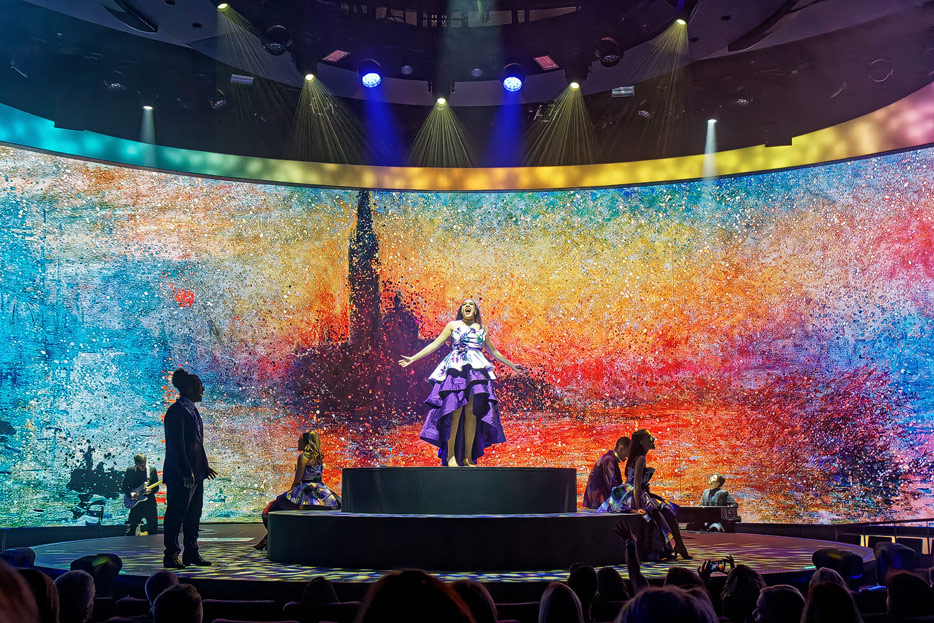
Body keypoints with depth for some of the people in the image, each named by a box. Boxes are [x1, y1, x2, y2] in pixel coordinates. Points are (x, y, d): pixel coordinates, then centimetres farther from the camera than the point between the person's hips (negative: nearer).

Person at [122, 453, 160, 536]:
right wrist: (130, 493, -11)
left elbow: (156, 487, 5)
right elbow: (123, 486, 7)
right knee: (130, 531, -3)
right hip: (136, 505, -1)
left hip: (150, 504, 1)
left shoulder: (152, 470, 3)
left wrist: (150, 490, -16)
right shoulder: (130, 470, 1)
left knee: (153, 531, 6)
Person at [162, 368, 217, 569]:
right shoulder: (177, 410, -13)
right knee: (176, 515, -2)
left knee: (193, 516, 13)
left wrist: (204, 467, 18)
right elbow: (177, 445, -18)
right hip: (180, 475, -10)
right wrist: (186, 473, -21)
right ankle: (171, 556, 6)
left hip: (195, 473, 10)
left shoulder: (191, 409, 16)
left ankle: (191, 553, 21)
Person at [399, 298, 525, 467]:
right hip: (456, 370, -3)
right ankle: (450, 456, -10)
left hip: (476, 371, 3)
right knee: (455, 411, -14)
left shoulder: (481, 329, 22)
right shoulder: (452, 325, 14)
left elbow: (493, 351, 32)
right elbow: (435, 344, 11)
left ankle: (468, 457, -2)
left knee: (472, 412, -6)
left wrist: (512, 365, 37)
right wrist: (413, 358, 4)